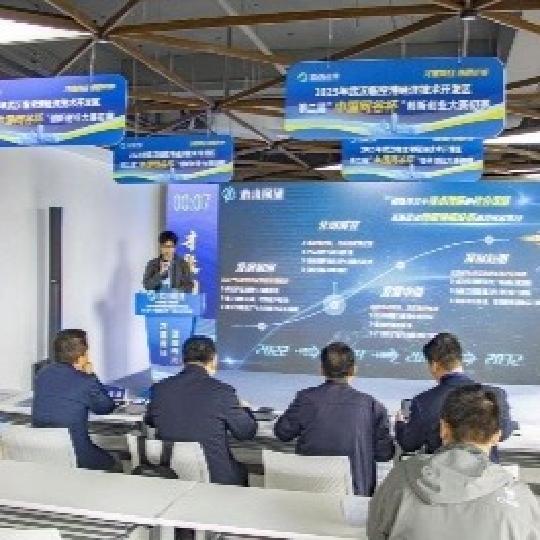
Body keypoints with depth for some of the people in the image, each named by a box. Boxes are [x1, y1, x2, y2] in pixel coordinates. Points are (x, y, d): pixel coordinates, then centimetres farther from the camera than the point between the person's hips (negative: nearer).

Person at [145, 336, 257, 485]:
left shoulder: (159, 388, -4)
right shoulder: (221, 391, -16)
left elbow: (150, 422, 16)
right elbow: (247, 432, -4)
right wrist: (244, 408, 16)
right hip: (215, 477, -4)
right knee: (242, 471, 26)